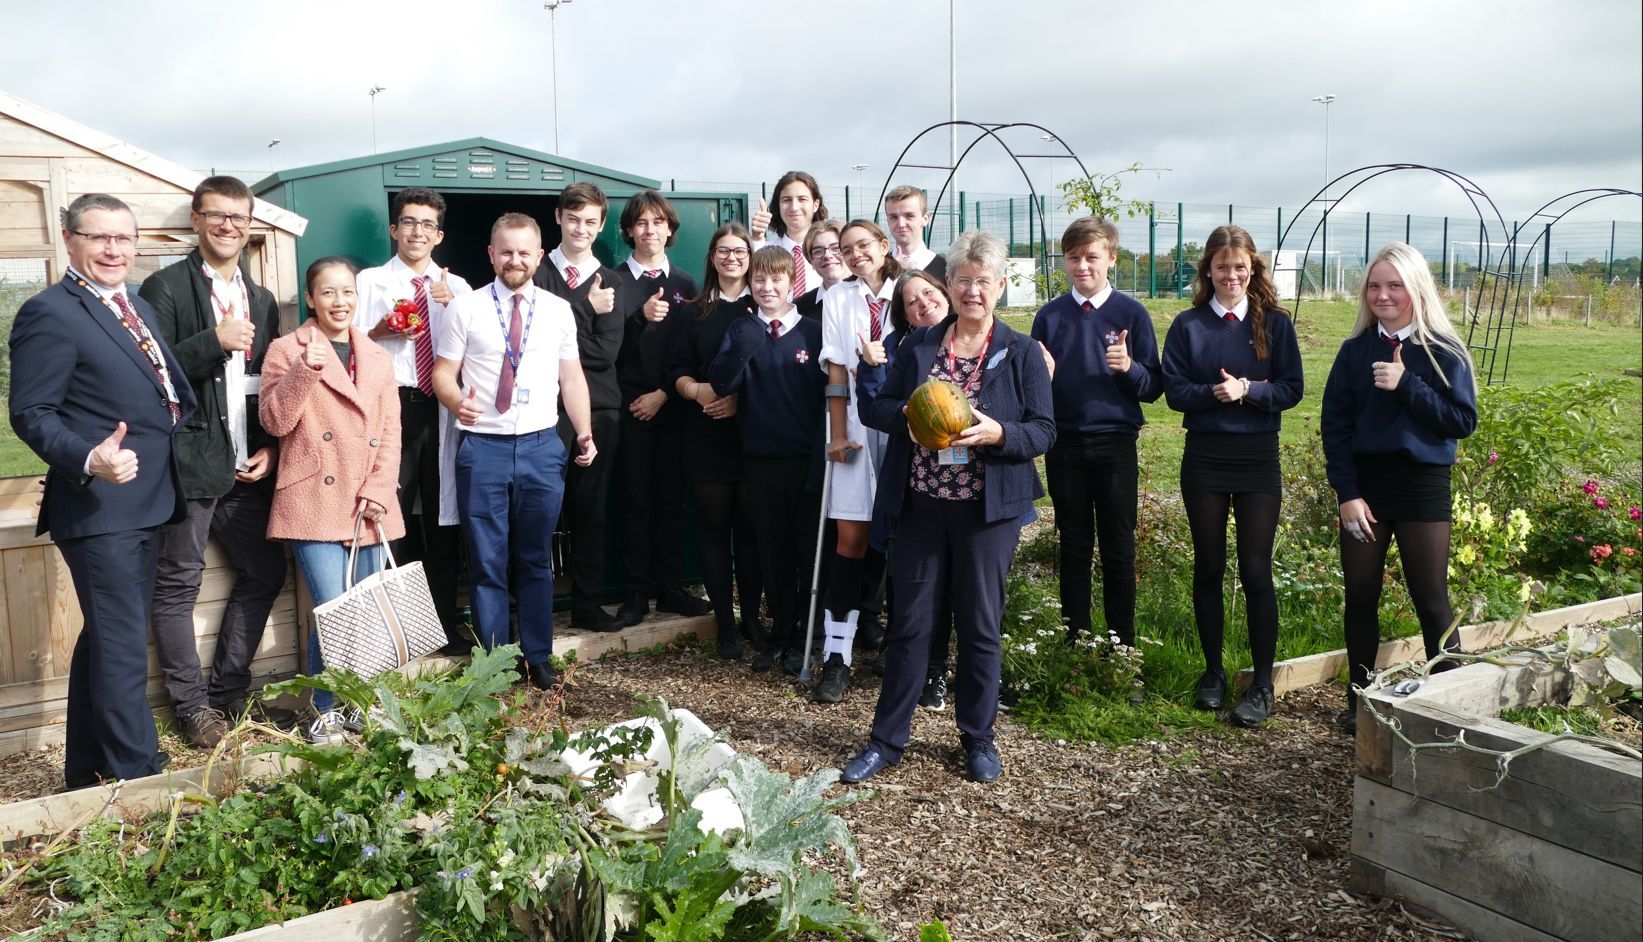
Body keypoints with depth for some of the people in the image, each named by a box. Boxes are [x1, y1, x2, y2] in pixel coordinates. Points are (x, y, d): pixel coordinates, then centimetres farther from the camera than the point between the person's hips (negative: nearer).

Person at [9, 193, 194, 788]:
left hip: (146, 503, 9)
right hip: (99, 509, -9)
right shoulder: (48, 314, -12)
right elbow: (31, 414, -16)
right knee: (123, 649, -5)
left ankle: (87, 771, 33)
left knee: (106, 639, 19)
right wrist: (89, 460, -30)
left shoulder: (138, 308, 14)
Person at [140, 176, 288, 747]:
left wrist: (271, 448, 5)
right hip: (189, 461, -6)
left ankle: (229, 691, 24)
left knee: (265, 572, 11)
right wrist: (214, 341, -22)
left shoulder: (261, 300, 15)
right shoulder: (165, 288, -4)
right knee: (178, 584, 4)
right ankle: (192, 704, 17)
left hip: (248, 464, 6)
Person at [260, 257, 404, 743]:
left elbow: (390, 431, 11)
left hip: (368, 507, 4)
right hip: (314, 504, -4)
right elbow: (275, 421, -7)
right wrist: (305, 370, -20)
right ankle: (324, 712, 8)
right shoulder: (287, 349, 2)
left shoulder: (377, 357, 14)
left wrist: (379, 491, -2)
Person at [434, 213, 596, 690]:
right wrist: (456, 402, -21)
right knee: (487, 563, 5)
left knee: (536, 561, 11)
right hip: (483, 447, -2)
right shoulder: (465, 308, 1)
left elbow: (572, 376, 10)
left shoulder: (559, 310, 7)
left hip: (542, 446, 2)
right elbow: (443, 371, 1)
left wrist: (585, 433, 0)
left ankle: (538, 659, 23)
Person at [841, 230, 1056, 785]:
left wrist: (997, 433, -21)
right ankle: (887, 739, 19)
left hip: (988, 509, -1)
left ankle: (978, 738, 25)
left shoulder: (1022, 353, 1)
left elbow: (1044, 430, -2)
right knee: (910, 622, 7)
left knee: (980, 625, 8)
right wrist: (908, 413, -14)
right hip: (921, 505, 2)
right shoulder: (918, 345, 8)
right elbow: (876, 407, 7)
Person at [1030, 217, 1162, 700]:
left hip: (1116, 445, -1)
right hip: (1064, 447, 2)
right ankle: (1076, 647, 19)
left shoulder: (1132, 314, -1)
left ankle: (1122, 654, 13)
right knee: (1074, 551, 9)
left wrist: (1130, 367, -20)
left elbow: (1153, 388, 0)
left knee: (1118, 553, 4)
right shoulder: (1049, 316, 5)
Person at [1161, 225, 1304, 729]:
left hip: (1258, 458, -1)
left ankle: (1262, 684, 9)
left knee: (1256, 571, -1)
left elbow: (1292, 388, -1)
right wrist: (1215, 393, -19)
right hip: (1204, 457, 1)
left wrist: (1248, 391, -17)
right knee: (1208, 567, 9)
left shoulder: (1275, 323, 3)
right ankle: (1213, 671, 22)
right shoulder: (1187, 325, 3)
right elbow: (1174, 390, -2)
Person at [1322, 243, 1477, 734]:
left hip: (1422, 485, -2)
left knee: (1430, 599, 2)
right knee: (1360, 596, 6)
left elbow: (1463, 421, -8)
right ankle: (1360, 702, 17)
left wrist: (1406, 385, -18)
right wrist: (1347, 493, -6)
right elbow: (1334, 425, 1)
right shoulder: (1355, 351, 4)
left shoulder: (1444, 352, -2)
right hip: (1364, 483, 2)